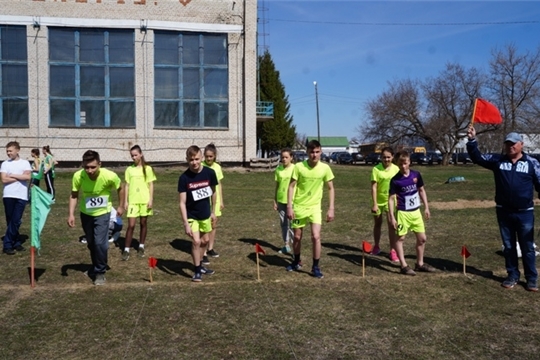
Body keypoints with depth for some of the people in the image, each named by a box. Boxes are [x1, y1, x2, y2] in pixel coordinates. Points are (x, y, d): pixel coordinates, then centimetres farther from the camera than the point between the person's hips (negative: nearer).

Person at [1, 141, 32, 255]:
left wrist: (12, 175, -7)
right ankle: (16, 242, 11)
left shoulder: (25, 163, 5)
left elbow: (28, 176, -10)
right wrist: (20, 177, -6)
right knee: (10, 221, 4)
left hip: (21, 196, -1)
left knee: (16, 221, -3)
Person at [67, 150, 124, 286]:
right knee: (91, 243, 16)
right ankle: (96, 267, 40)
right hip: (85, 213, 3)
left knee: (100, 243, -13)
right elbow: (74, 195, -8)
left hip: (103, 213, -2)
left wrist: (120, 206, 3)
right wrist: (71, 214, -15)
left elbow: (120, 188, -6)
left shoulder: (109, 176, -30)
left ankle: (100, 272, 6)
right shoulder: (78, 176, -26)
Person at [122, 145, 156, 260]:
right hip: (133, 201, 1)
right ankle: (126, 250, 0)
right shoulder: (129, 169, 5)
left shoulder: (147, 169, 0)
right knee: (131, 225, -4)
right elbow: (127, 186, 6)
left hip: (145, 200, 0)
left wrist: (151, 200, -6)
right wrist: (126, 201, 1)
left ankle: (141, 247, 22)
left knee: (143, 223, 9)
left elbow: (151, 185, 1)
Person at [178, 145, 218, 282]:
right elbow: (182, 202, -19)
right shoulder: (184, 178, -21)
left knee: (205, 241, 17)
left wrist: (213, 212, 9)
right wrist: (186, 223, -24)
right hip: (191, 215, -4)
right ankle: (197, 271, 4)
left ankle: (200, 265, 38)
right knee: (196, 241, -13)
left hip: (205, 214, 4)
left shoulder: (209, 173, -14)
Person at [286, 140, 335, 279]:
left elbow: (331, 188, 2)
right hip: (299, 206, 0)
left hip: (315, 207, 0)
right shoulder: (299, 166, -11)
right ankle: (297, 261, 35)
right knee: (297, 237, 10)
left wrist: (331, 208, -4)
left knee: (316, 237, -12)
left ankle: (315, 267, 4)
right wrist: (289, 206, -12)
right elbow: (291, 186, -6)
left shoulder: (325, 168, -8)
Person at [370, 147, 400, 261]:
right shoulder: (376, 169, -12)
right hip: (378, 201, 0)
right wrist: (374, 204, -17)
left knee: (391, 225, -3)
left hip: (391, 201, 0)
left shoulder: (396, 169, -5)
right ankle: (376, 246, 33)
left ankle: (393, 250, 6)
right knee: (378, 223, 15)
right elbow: (374, 187, -13)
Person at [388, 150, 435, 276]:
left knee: (422, 238, 10)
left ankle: (420, 264, 24)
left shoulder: (416, 175, -1)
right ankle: (404, 266, 8)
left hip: (416, 211, 5)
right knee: (400, 238, 0)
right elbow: (391, 198, -11)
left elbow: (421, 190, 12)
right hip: (402, 212, -5)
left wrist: (426, 207, 9)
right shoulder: (395, 180, -14)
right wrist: (392, 217, -16)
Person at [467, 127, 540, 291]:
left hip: (525, 213, -2)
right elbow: (477, 157, 0)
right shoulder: (497, 160, 2)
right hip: (504, 212, 2)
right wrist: (472, 140, -15)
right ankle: (512, 275, 26)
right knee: (508, 246, 13)